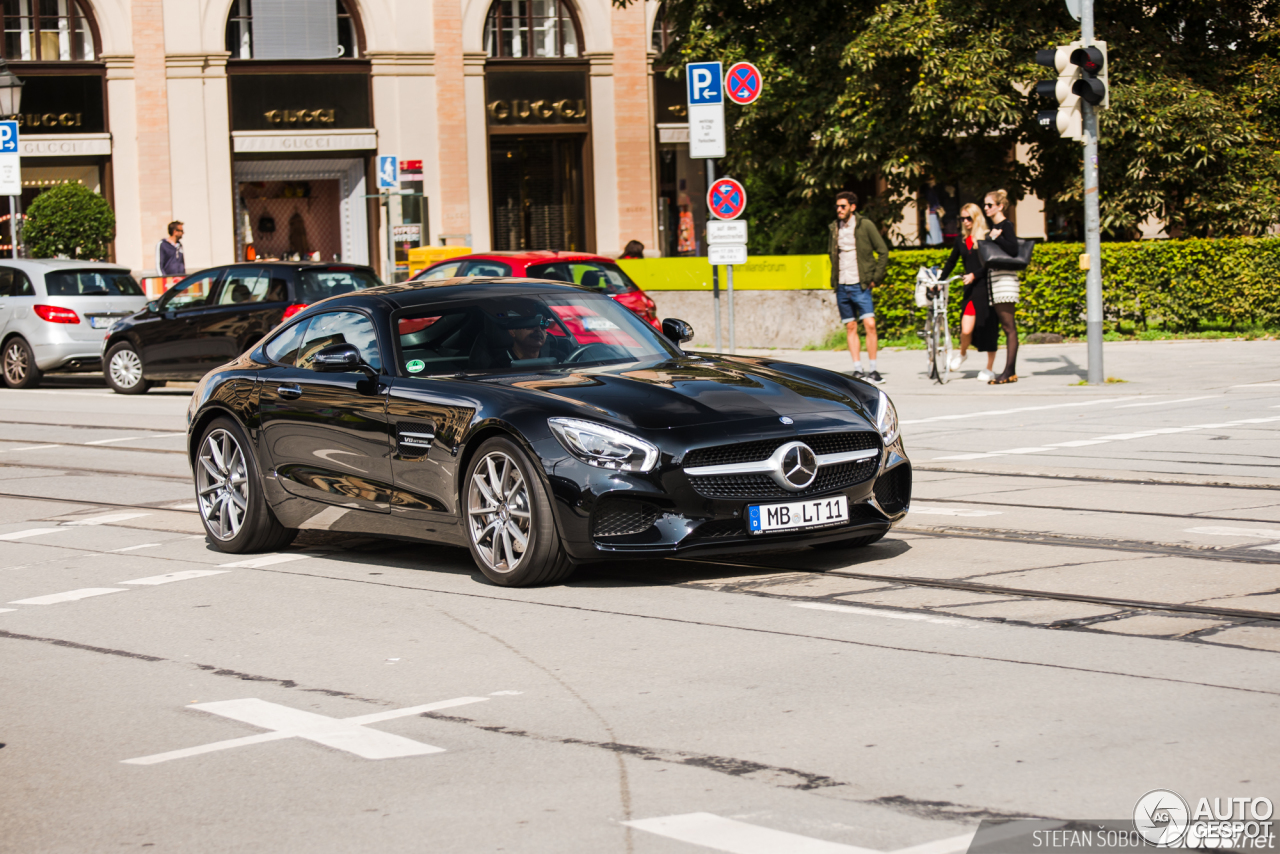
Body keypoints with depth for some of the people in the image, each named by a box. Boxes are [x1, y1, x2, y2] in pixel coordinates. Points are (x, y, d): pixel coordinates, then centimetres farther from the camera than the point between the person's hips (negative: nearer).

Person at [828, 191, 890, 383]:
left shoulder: (865, 225, -4)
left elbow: (883, 251, -2)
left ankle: (872, 369, -4)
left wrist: (876, 277, -5)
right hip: (842, 286, 4)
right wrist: (834, 278, 13)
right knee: (850, 327, 5)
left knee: (869, 324, -11)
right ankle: (857, 369, 9)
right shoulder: (835, 228, 9)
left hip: (860, 285, -4)